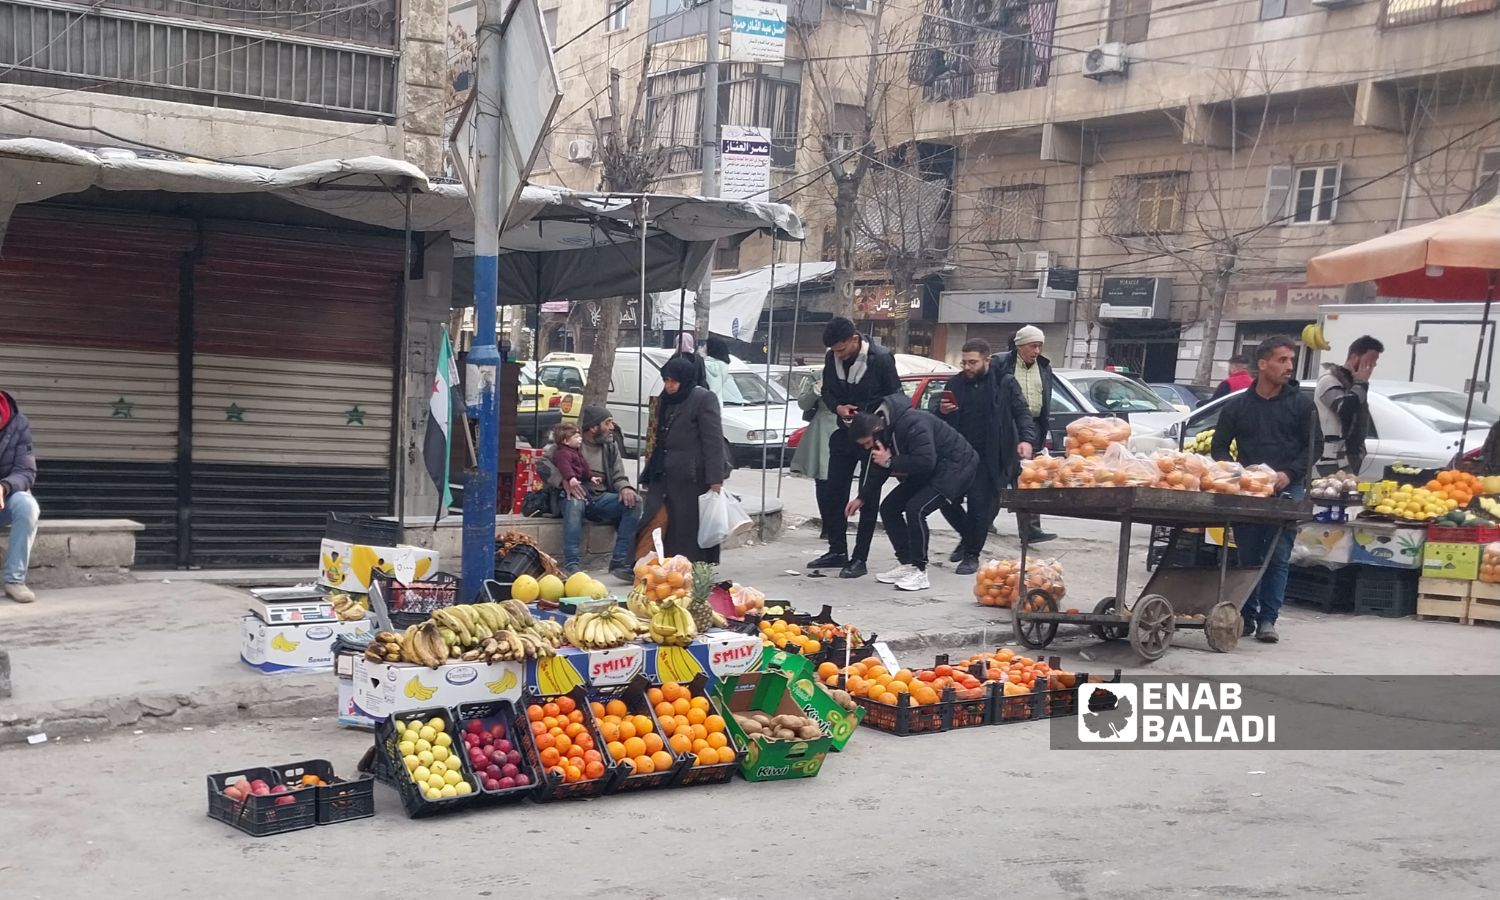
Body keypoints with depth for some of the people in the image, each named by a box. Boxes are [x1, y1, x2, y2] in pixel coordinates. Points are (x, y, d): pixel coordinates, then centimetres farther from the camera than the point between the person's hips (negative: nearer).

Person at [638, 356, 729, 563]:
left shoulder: (704, 399, -6)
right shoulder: (664, 401, 18)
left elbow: (714, 441, -12)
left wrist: (715, 479, -19)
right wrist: (648, 476, 22)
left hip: (691, 479, -7)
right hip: (662, 478, 7)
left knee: (690, 531, -4)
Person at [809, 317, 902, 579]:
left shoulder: (881, 358, -17)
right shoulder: (832, 358, -3)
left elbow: (895, 398, -10)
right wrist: (837, 407, -11)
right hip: (844, 434, 6)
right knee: (831, 495, 8)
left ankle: (859, 559, 6)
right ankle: (837, 551, 22)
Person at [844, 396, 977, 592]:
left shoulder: (912, 424, -32)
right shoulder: (884, 430, -1)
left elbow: (925, 462, -39)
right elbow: (878, 467, 13)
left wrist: (890, 462, -29)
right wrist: (862, 498, 11)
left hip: (955, 468, -10)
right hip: (925, 473, 10)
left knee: (916, 509, -26)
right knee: (889, 507, 4)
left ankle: (919, 572, -15)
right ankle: (906, 564, 9)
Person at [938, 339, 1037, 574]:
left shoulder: (1005, 383, -1)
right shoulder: (955, 384, 10)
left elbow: (1022, 413, -3)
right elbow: (938, 422, 17)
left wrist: (1026, 439, -21)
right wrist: (942, 411, -7)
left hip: (987, 458, -4)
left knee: (980, 505, -6)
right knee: (947, 500, 5)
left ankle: (972, 555, 11)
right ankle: (967, 537, 32)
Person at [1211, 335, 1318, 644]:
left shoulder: (1300, 404, 6)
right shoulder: (1237, 405, 9)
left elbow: (1311, 447, 5)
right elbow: (1219, 447, 12)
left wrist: (1289, 474, -10)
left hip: (1287, 491, -1)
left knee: (1278, 557, -5)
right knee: (1248, 555, 5)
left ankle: (1267, 619, -1)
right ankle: (1247, 616, 15)